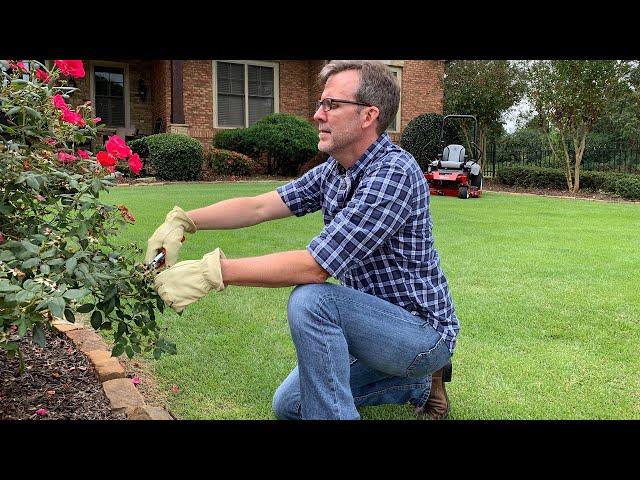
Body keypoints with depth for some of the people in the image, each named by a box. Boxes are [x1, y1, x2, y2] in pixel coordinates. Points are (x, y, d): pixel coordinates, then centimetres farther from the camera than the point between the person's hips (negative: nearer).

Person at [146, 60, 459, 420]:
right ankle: (419, 384, 23)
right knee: (288, 405, 14)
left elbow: (315, 266, -32)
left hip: (423, 331, -9)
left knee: (310, 300, -32)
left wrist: (212, 271, -31)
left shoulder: (393, 173, -27)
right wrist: (183, 221, -13)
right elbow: (260, 206, 0)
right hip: (377, 323, 9)